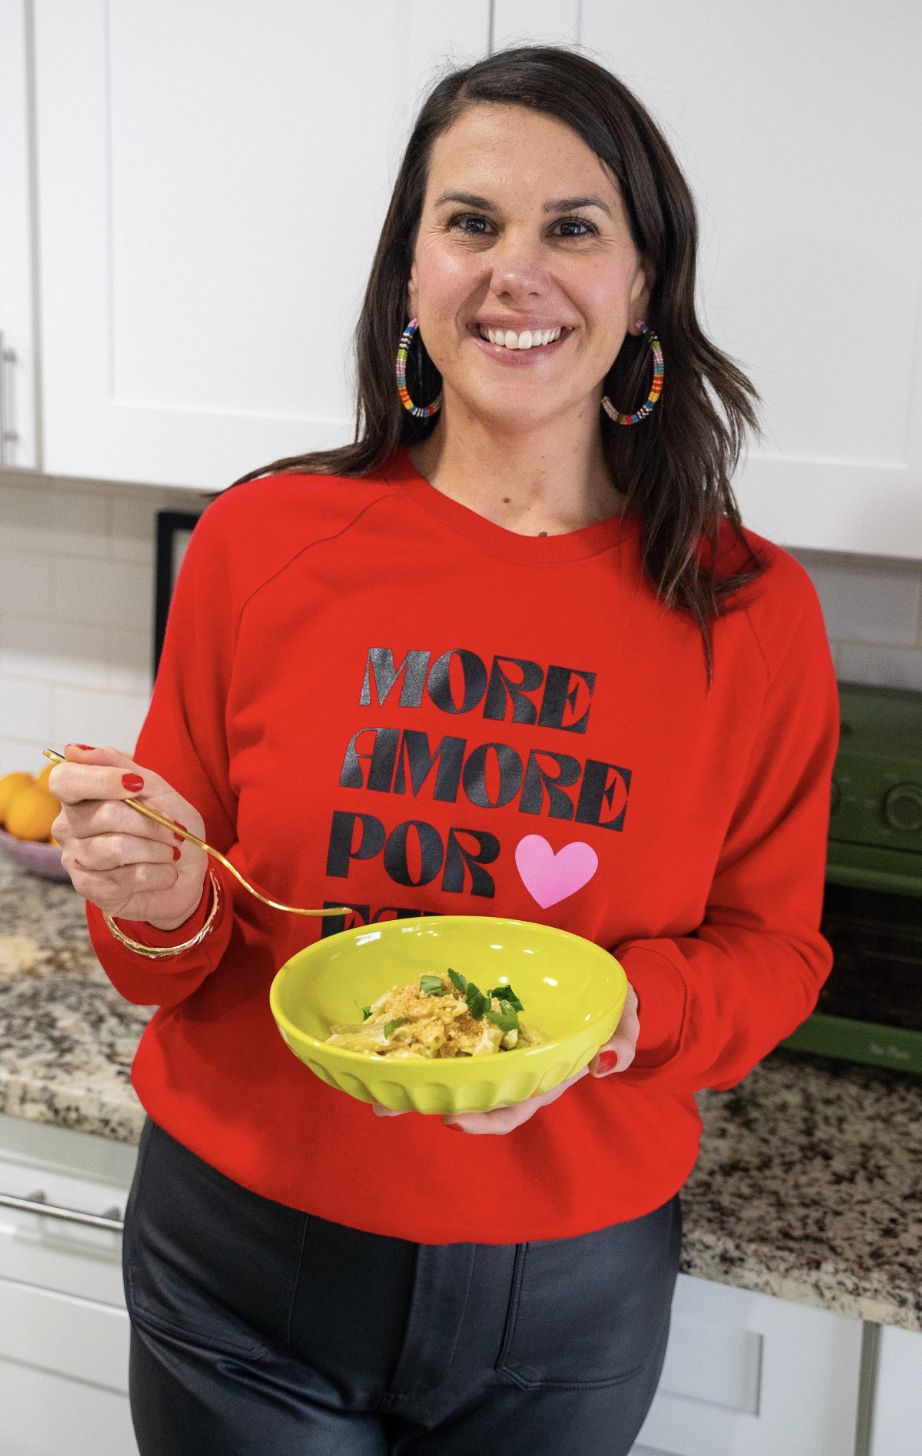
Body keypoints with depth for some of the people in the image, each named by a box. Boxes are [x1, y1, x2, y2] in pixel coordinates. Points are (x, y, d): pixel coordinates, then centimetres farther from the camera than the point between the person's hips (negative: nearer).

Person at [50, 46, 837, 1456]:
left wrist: (612, 1016, -19)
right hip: (248, 1264, 0)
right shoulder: (260, 543, -8)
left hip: (572, 1284, 1)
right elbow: (172, 956, 0)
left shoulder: (752, 613, -7)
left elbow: (772, 946, 0)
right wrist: (162, 904, -22)